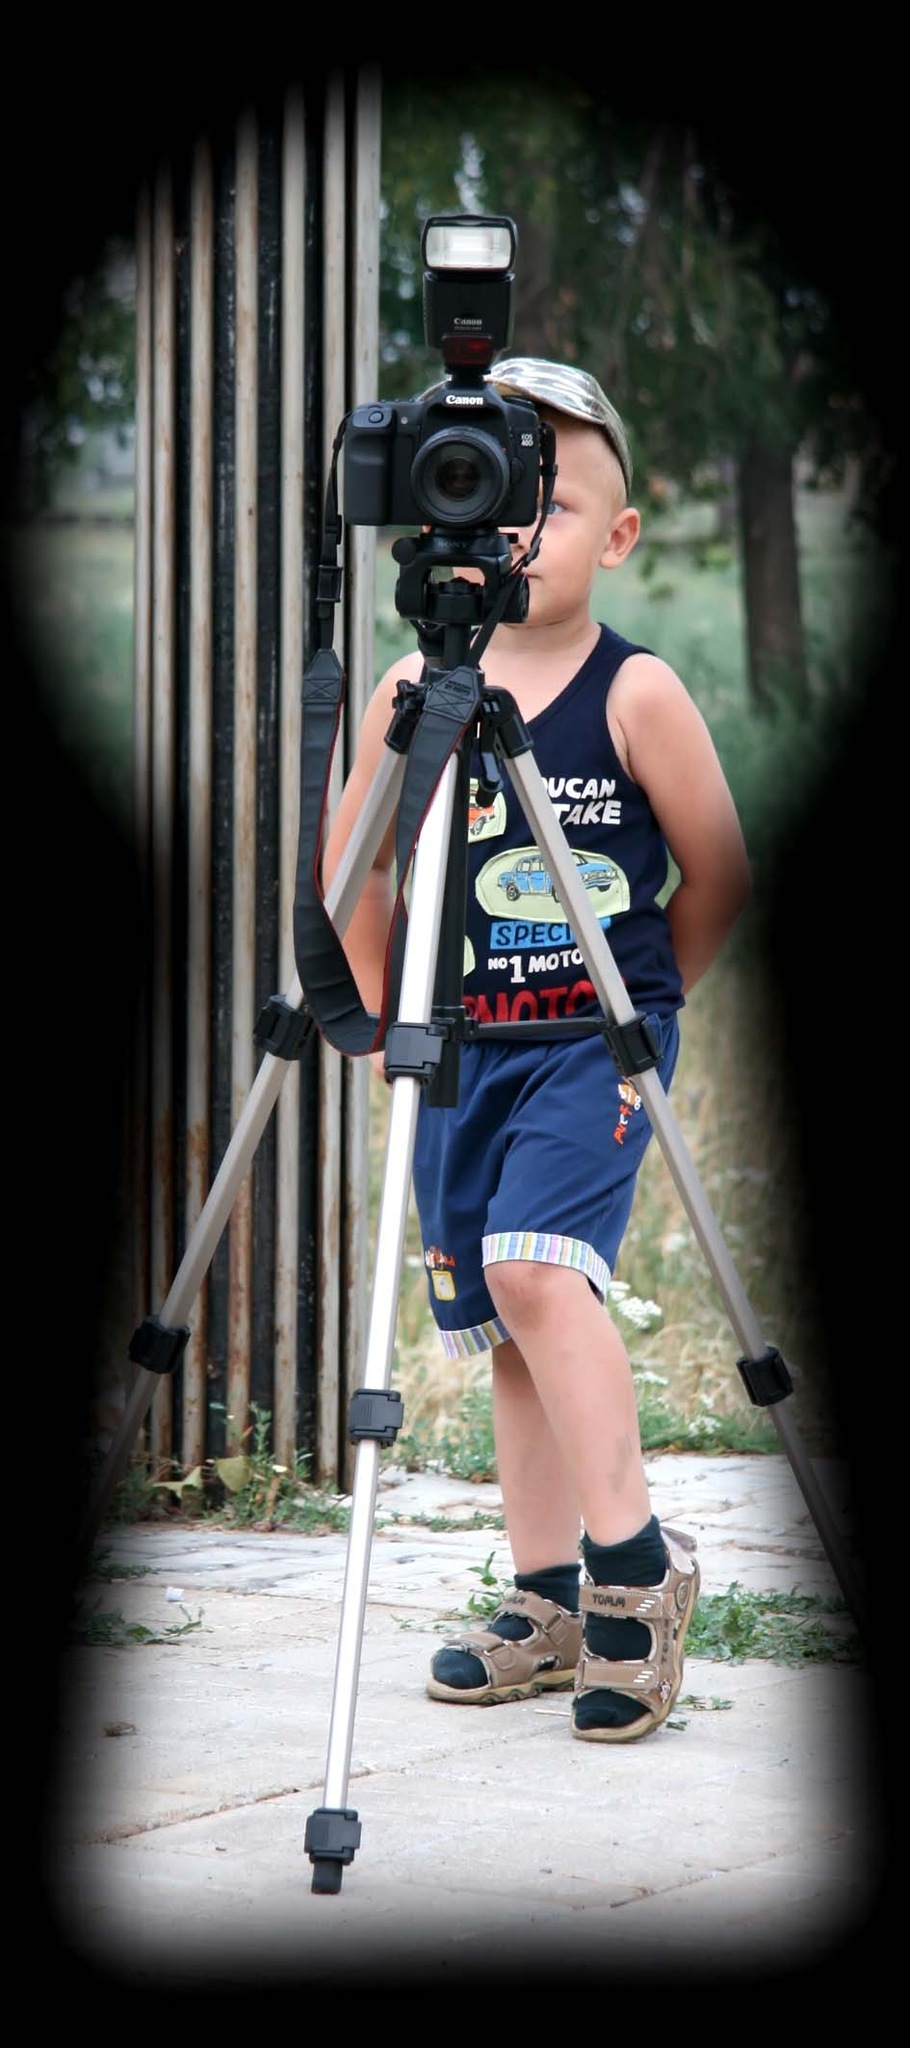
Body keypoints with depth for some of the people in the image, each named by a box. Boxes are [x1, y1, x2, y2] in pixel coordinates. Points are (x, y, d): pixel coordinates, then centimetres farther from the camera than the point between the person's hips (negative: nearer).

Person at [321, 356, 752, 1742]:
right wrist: (379, 1016, 15)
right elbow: (351, 867, 15)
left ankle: (633, 1558, -15)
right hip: (458, 1045, 5)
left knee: (535, 1263, -24)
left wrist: (639, 1004, 7)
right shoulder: (413, 692, 1)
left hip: (598, 1040, -5)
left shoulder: (636, 692, -8)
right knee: (500, 1321, 8)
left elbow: (716, 877, 1)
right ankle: (550, 1607, 18)